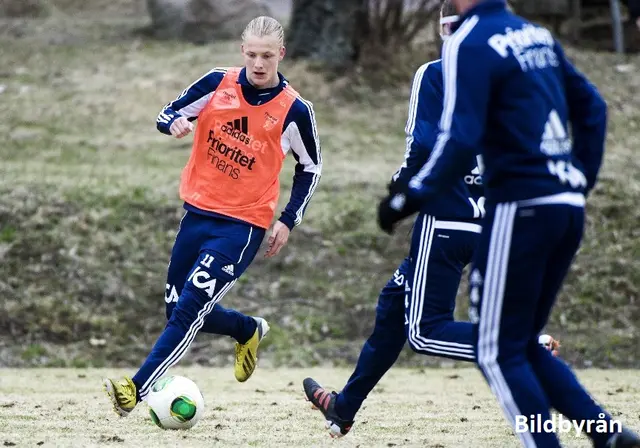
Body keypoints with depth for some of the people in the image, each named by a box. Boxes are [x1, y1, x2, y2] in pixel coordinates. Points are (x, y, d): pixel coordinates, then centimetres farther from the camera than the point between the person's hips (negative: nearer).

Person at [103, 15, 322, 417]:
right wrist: (175, 123, -18)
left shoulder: (294, 111, -8)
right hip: (198, 213, 5)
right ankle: (249, 331, 38)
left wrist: (288, 221, 1)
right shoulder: (218, 83, -2)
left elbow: (311, 166, 6)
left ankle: (138, 388, -18)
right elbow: (168, 114, 7)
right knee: (178, 310, 12)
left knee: (189, 310, -17)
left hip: (243, 226, -5)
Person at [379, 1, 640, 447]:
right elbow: (591, 106, 20)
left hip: (522, 209, -8)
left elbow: (460, 137, -18)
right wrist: (583, 177, 24)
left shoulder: (469, 43, -9)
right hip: (569, 207, 8)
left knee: (497, 351, 2)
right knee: (523, 343, 17)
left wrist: (411, 196, -13)